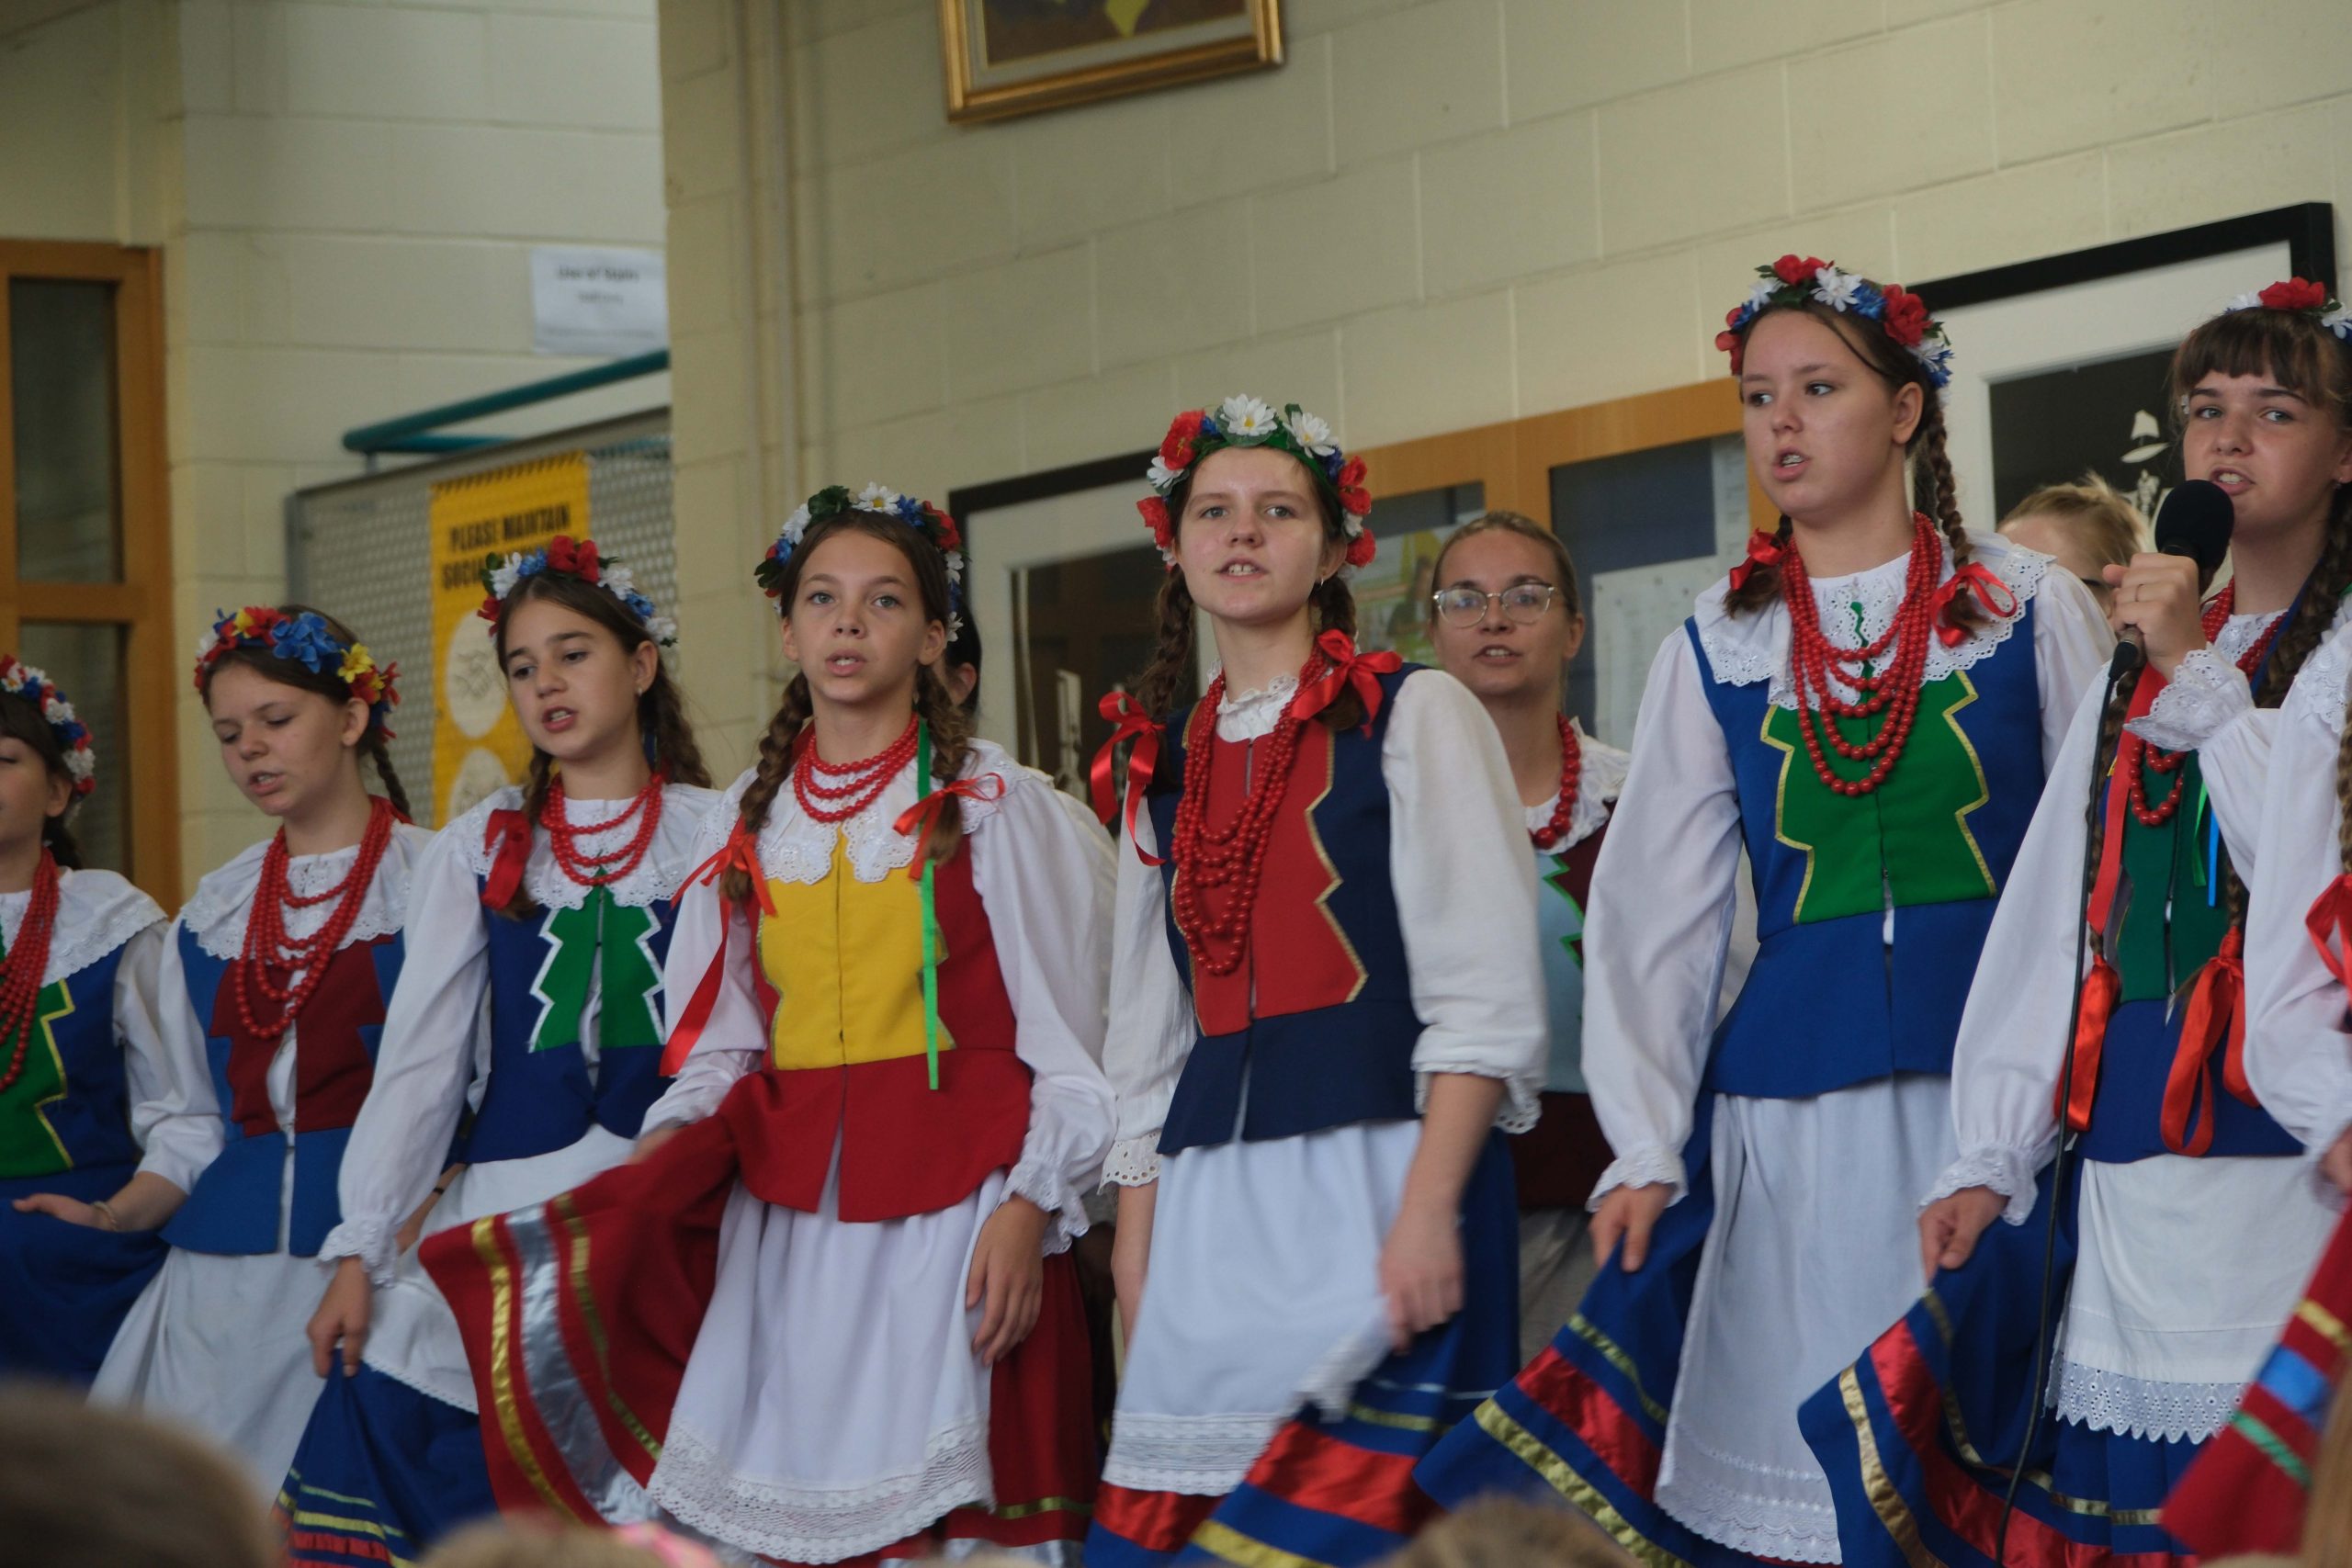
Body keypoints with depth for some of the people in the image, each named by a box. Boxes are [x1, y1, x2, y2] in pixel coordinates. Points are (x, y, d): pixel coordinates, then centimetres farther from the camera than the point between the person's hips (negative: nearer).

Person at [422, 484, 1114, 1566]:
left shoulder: (997, 807, 3)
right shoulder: (745, 822, 14)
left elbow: (1067, 1041, 0)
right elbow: (720, 1045, 15)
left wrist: (1026, 1208, -11)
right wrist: (651, 1160, -3)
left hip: (952, 1214, -3)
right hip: (784, 1215, 3)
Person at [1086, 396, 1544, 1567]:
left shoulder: (1413, 717, 2)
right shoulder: (1166, 762, 19)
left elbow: (1484, 996, -6)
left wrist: (1428, 1208, -16)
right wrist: (1136, 1240, 14)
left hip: (1376, 1154, -5)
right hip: (1211, 1194, 5)